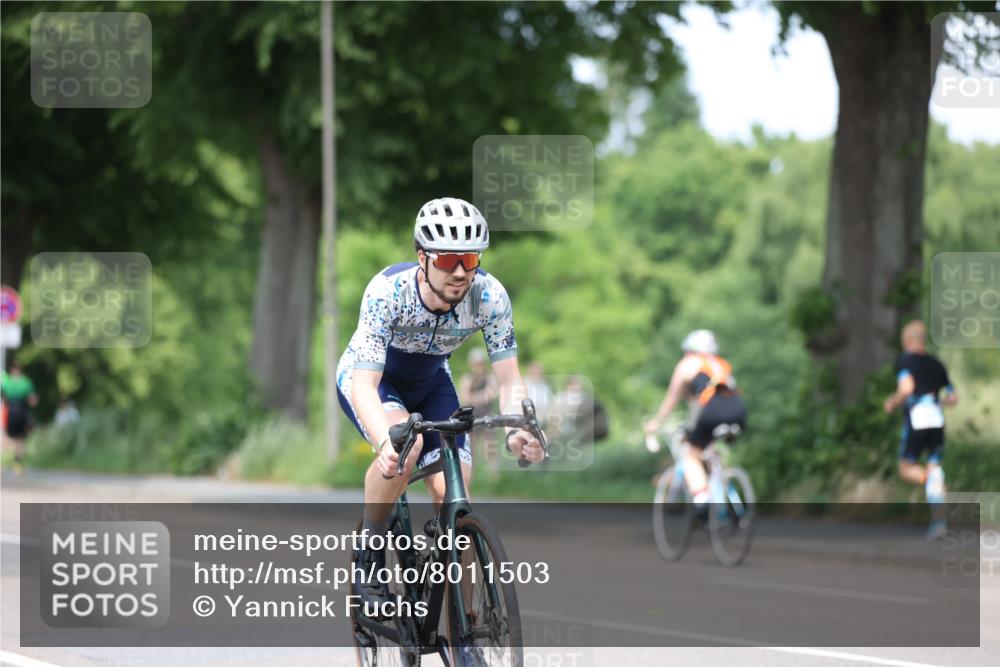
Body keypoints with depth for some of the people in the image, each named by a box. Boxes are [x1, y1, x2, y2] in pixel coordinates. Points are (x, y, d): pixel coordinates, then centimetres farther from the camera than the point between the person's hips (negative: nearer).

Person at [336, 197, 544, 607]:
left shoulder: (489, 296, -27)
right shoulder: (387, 291, -36)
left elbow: (509, 380, -23)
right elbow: (365, 385, -41)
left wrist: (518, 429, -45)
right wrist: (385, 443, -60)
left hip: (429, 383, 3)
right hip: (369, 378, -3)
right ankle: (368, 553, -14)